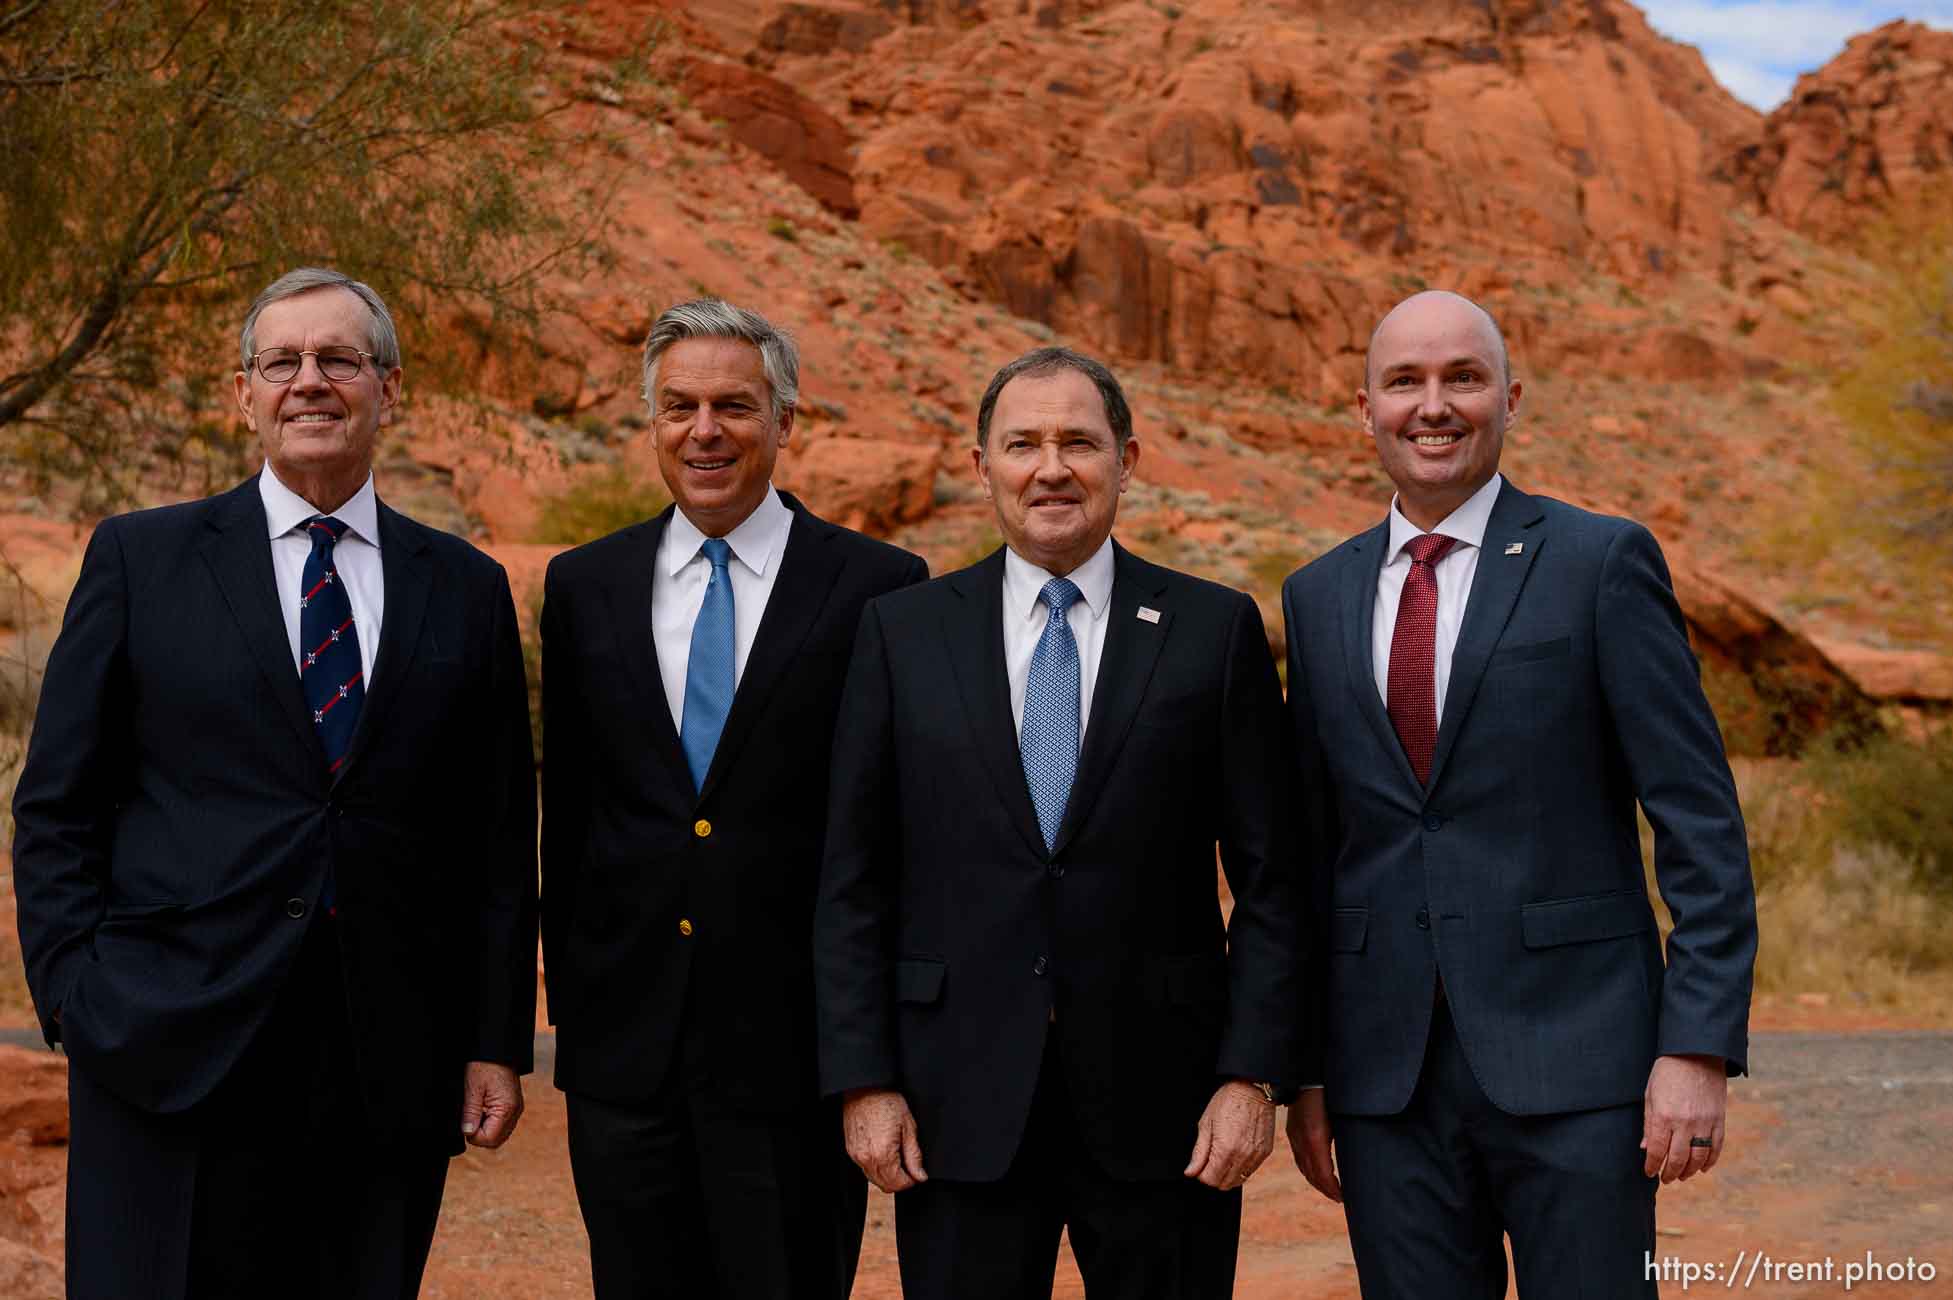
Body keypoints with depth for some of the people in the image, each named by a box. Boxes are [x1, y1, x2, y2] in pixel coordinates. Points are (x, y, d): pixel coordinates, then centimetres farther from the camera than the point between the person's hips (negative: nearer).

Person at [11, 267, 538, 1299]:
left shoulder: (466, 589, 9)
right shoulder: (141, 559, 5)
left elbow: (499, 835, 9)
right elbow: (56, 806, 5)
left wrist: (498, 1042, 5)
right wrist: (76, 996, -5)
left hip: (387, 1073, 2)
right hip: (171, 1056, -1)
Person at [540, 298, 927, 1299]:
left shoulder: (875, 588, -3)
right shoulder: (583, 587, 8)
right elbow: (566, 809, 12)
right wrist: (569, 995, 9)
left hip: (795, 1039, -3)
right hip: (625, 1042, 3)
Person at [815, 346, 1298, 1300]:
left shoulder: (1215, 630, 2)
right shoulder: (902, 632, 4)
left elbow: (1267, 880, 1)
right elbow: (853, 884, 4)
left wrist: (1253, 1075, -7)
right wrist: (864, 1079, -2)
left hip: (1160, 1094, 0)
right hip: (961, 1100, 1)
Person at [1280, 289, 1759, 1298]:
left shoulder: (1601, 562, -2)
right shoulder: (1319, 597, 11)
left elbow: (1701, 824, -5)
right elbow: (1311, 846, 13)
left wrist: (1699, 1048, -12)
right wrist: (1304, 1069, 10)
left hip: (1572, 1055, -3)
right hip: (1387, 1070, 4)